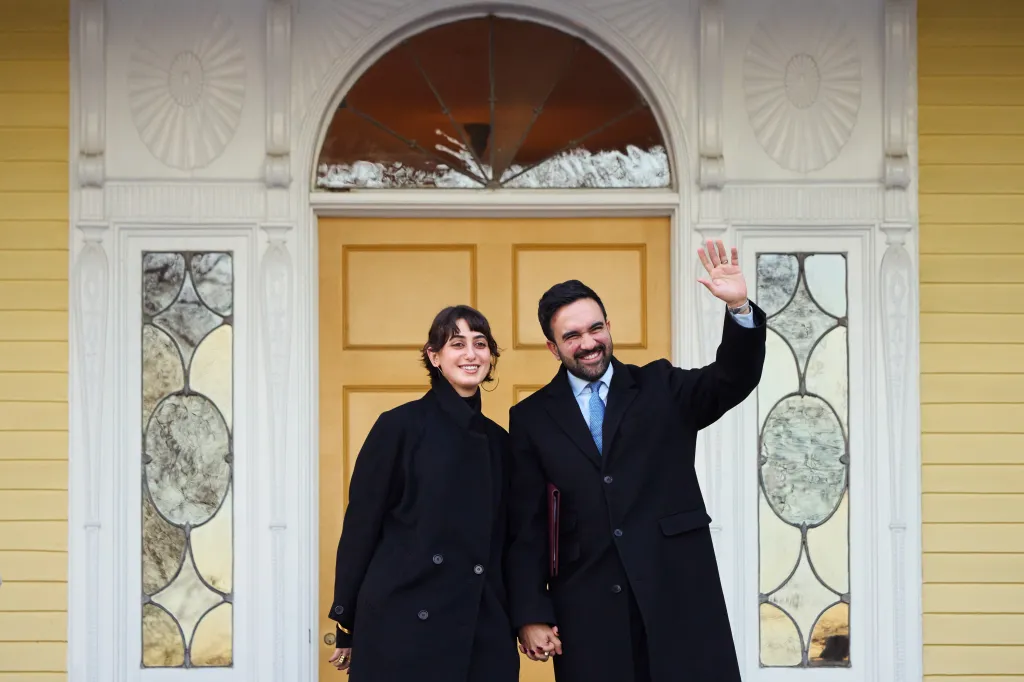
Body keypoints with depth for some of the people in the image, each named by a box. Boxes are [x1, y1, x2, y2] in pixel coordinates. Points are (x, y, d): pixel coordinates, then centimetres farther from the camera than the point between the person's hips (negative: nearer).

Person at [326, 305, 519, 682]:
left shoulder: (498, 440, 12)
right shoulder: (400, 426, -3)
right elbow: (360, 526, -3)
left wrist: (515, 622, 11)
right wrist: (347, 626, -4)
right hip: (404, 625, -4)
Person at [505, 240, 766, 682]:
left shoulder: (661, 388, 9)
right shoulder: (533, 418, 8)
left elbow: (734, 380, -6)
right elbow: (526, 526, 5)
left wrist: (739, 308, -23)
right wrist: (530, 615, -2)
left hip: (679, 595, 0)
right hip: (587, 608, 0)